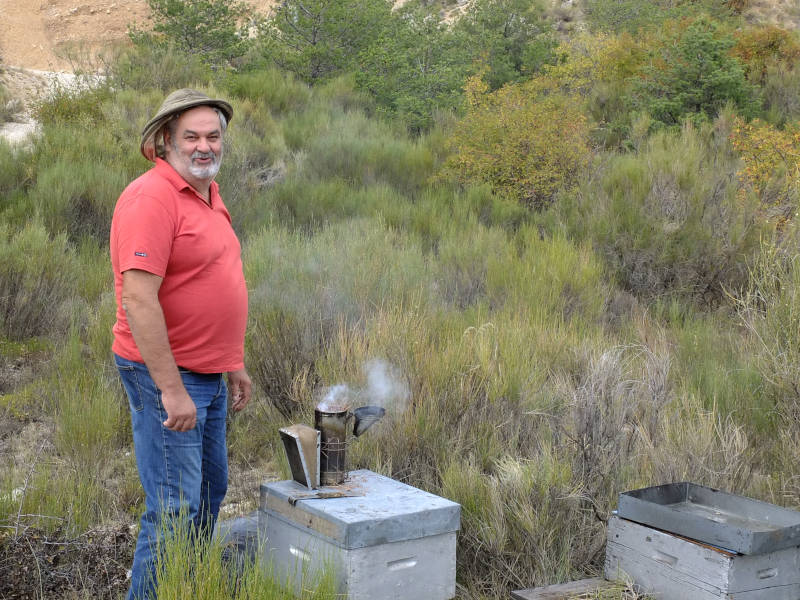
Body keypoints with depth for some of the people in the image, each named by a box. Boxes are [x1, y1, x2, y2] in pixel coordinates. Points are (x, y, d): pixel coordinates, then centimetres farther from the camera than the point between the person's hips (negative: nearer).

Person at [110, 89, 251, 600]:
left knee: (210, 492, 20)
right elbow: (138, 299, -25)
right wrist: (172, 389, -25)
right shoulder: (151, 198, -18)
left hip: (209, 377, 10)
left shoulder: (208, 193, 12)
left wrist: (233, 363, 21)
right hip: (165, 374, -10)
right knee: (176, 510, -6)